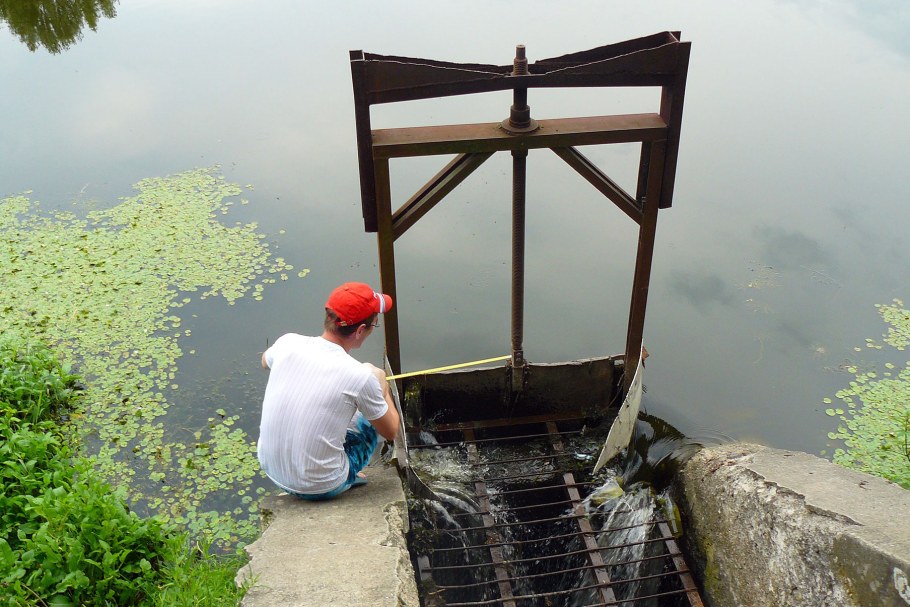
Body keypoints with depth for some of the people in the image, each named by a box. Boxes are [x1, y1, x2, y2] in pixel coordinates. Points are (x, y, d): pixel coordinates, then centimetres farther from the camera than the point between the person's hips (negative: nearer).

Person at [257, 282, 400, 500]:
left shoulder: (287, 343, -11)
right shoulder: (361, 377, -23)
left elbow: (265, 362, 17)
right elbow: (391, 432, -6)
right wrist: (382, 386, 12)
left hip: (270, 470, 5)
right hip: (319, 489, -4)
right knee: (373, 419, 16)